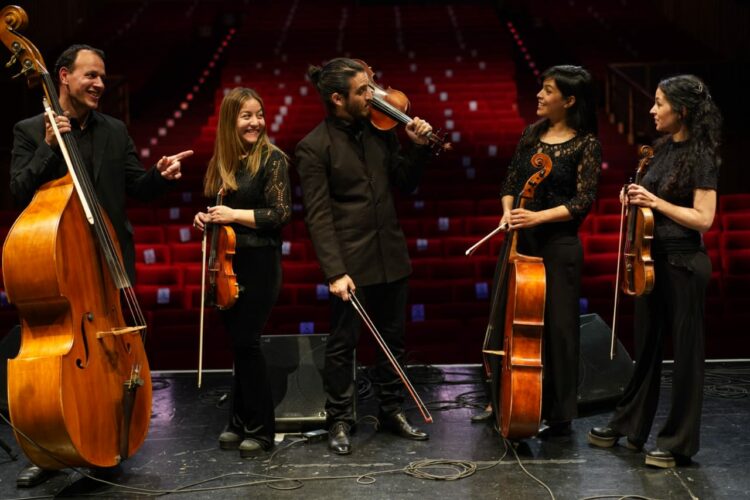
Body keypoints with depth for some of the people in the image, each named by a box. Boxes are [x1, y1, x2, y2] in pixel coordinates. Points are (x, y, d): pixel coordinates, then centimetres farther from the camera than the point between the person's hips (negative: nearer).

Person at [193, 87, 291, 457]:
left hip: (258, 262, -5)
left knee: (246, 342, -5)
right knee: (238, 343, 10)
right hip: (226, 263, 6)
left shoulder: (272, 158, -7)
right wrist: (205, 218, 0)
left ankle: (260, 429, 7)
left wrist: (236, 214, -18)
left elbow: (281, 213, -12)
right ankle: (240, 423, 22)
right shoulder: (220, 162, 11)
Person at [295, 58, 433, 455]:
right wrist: (334, 271, -20)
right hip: (350, 261, -5)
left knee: (393, 337, 14)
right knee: (343, 343, 5)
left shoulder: (379, 131, 5)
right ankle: (339, 421, 20)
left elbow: (405, 182, 13)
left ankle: (392, 411, 30)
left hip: (390, 255, 6)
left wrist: (419, 147, -4)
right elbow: (318, 215, -14)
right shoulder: (314, 147, -11)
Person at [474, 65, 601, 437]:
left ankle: (559, 415, 12)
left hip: (559, 246, -6)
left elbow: (583, 201, -13)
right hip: (520, 239, 6)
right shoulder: (532, 133, 9)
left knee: (557, 328, -1)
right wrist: (508, 211, -5)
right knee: (506, 320, 11)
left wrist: (539, 217, -23)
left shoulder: (586, 144, -8)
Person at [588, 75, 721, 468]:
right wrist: (636, 198, 1)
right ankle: (629, 425, 28)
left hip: (683, 264, -8)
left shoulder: (700, 156, -13)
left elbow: (703, 218, -18)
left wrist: (656, 202, -19)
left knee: (685, 351, 4)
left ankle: (678, 440, 15)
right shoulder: (663, 147, 8)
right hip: (652, 258, 8)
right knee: (646, 346, 16)